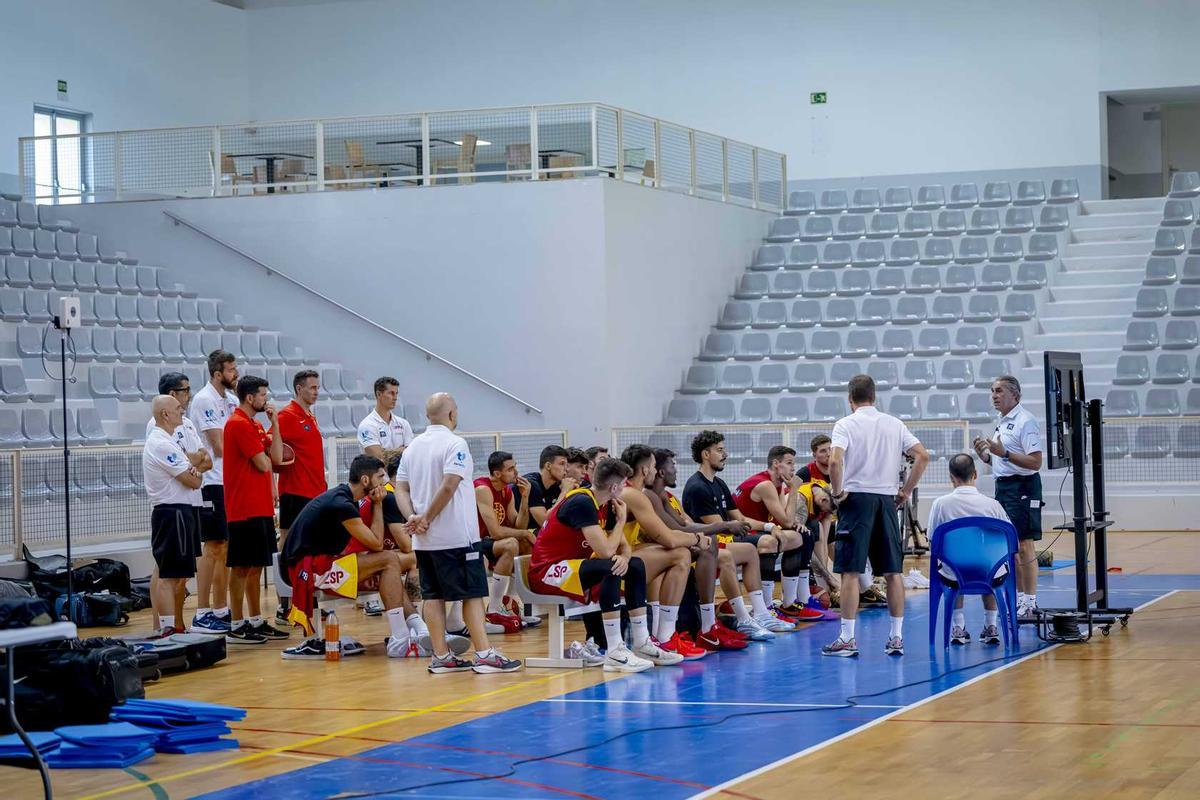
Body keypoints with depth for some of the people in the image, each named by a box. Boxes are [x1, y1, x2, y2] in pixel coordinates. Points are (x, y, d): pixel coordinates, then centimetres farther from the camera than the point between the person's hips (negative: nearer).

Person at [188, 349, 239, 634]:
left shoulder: (231, 398, 14)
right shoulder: (204, 400, -12)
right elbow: (220, 447, -17)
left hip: (232, 482, 9)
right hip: (214, 483, -9)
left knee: (225, 547, 12)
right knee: (212, 548, -7)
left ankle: (220, 610, 19)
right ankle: (202, 615, -4)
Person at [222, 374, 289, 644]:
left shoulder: (255, 426, 18)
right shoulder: (239, 424, -13)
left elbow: (276, 458, 9)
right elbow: (263, 464, -17)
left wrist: (274, 422, 7)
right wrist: (266, 459, 7)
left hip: (261, 508, 10)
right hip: (245, 508, -10)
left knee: (255, 566, 13)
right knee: (241, 567, -6)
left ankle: (256, 621, 20)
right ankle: (236, 627, -2)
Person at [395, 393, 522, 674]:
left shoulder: (413, 447, 11)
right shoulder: (454, 444, -11)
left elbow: (401, 488, 7)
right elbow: (449, 486, -21)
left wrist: (412, 517, -5)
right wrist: (427, 518, -13)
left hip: (424, 540, 7)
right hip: (456, 535, -7)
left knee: (433, 595, 8)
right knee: (473, 593, -2)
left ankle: (441, 656, 9)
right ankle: (485, 654, -4)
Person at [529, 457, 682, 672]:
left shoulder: (605, 505, 7)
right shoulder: (581, 503, -22)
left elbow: (623, 545, 11)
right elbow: (606, 551, -27)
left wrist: (624, 557, -14)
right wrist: (621, 520, -10)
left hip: (572, 564, 10)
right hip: (546, 572, -10)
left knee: (636, 566, 5)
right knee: (611, 569, -31)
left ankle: (642, 644, 5)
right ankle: (615, 654, -33)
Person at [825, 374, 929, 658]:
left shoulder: (846, 424, -2)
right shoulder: (894, 424, 9)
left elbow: (835, 460, -18)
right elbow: (922, 456, 3)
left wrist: (837, 492, -6)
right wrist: (906, 491, 8)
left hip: (856, 499, -4)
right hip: (886, 500, 4)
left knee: (850, 572, -2)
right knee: (893, 572, 8)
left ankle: (847, 639, -3)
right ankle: (896, 637, 9)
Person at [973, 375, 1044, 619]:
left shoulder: (1025, 421, -12)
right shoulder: (1002, 423, 17)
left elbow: (1035, 462, -19)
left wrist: (1004, 453, -25)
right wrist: (986, 456, 6)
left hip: (1021, 487, -10)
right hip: (1003, 486, 10)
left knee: (1024, 545, -8)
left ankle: (1030, 603, -6)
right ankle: (1020, 597, 19)